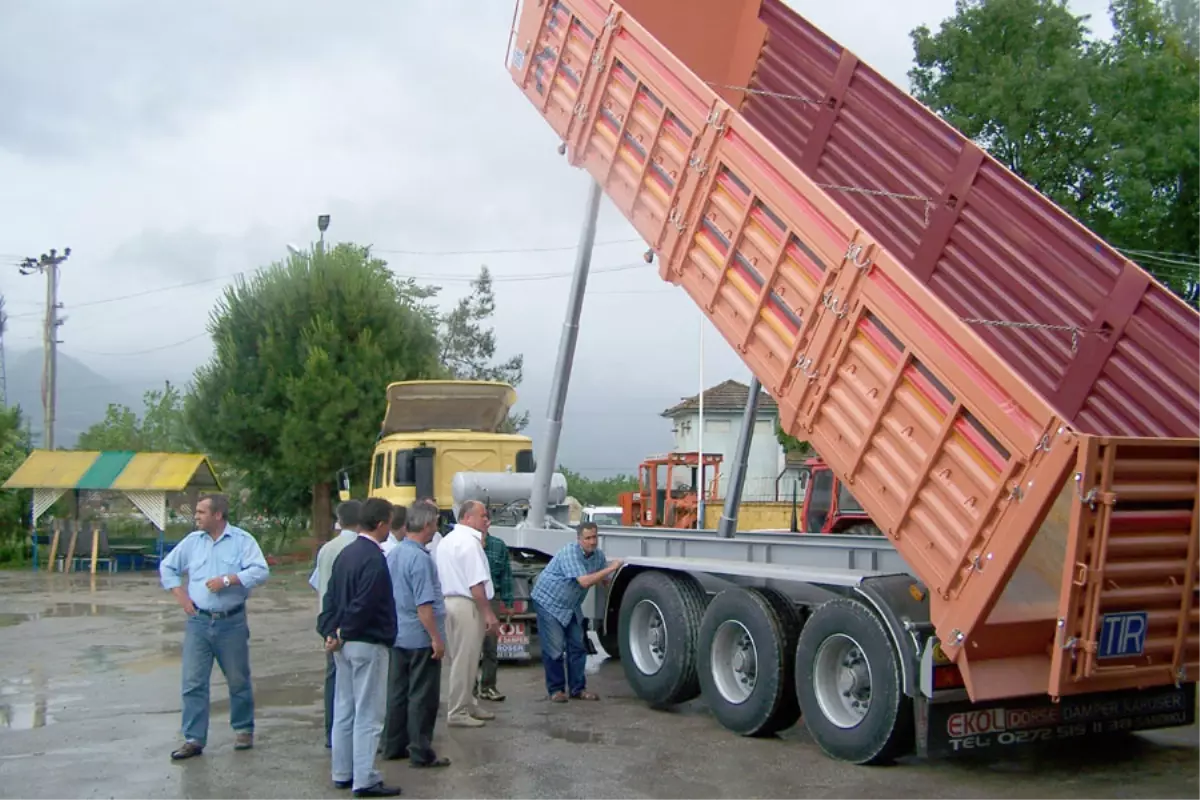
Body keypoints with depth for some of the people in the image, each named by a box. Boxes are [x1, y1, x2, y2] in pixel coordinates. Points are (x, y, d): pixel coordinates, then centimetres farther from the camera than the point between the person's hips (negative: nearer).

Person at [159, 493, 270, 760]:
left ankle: (243, 730, 25)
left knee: (238, 680, 9)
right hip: (198, 622, 3)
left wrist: (228, 580, -20)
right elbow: (167, 567, 19)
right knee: (193, 682, 0)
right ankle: (193, 738, 6)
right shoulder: (192, 541, 8)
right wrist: (179, 594, 7)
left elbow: (260, 571, -14)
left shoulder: (242, 540, -4)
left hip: (231, 623, -3)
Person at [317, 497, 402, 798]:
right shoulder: (374, 558, -18)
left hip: (345, 645, 9)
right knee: (368, 714, -2)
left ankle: (342, 773, 23)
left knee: (344, 710, 15)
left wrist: (330, 632, 3)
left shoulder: (345, 553, 10)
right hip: (368, 643, -9)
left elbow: (331, 596, 10)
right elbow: (364, 605, -22)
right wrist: (343, 635, -11)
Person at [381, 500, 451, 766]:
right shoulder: (420, 558, -20)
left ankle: (393, 745, 23)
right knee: (422, 696, 0)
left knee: (397, 692, 15)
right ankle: (421, 753, 6)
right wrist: (436, 638, -17)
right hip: (420, 637, -8)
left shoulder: (393, 554, 6)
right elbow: (424, 604, -22)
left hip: (398, 635, 8)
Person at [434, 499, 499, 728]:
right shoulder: (469, 541, -15)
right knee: (465, 662, -3)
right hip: (467, 605, -10)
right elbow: (476, 583, -20)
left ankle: (468, 705, 26)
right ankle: (458, 713, 2)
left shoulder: (447, 540, 16)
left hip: (449, 601, 10)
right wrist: (488, 613, -19)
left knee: (461, 659, 17)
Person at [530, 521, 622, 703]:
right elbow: (584, 581, -34)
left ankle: (578, 689, 15)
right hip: (549, 602, -8)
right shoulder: (570, 553, -26)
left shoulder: (598, 555, -2)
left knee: (577, 647, 7)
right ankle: (556, 689, 5)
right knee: (555, 649, -7)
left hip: (571, 606, 8)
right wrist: (610, 568, -29)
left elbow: (604, 580, 10)